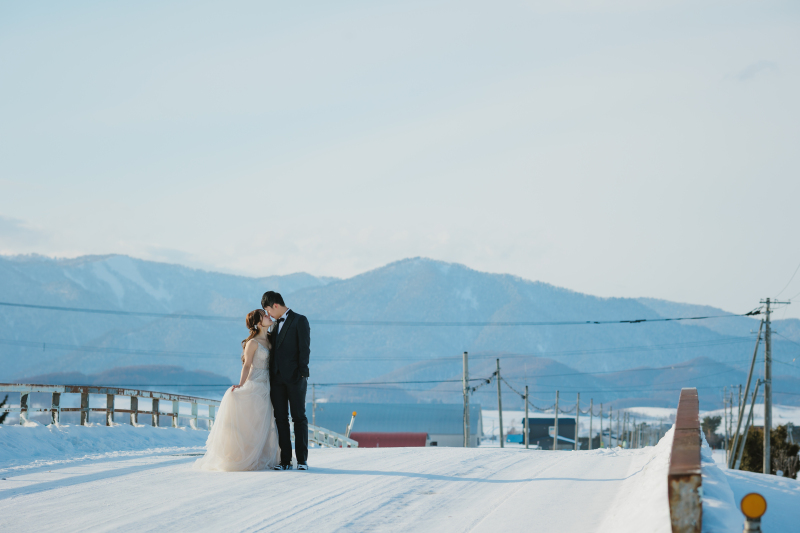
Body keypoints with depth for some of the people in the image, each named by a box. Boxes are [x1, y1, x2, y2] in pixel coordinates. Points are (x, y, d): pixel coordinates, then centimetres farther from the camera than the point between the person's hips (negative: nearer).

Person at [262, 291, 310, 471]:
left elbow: (304, 348, -8)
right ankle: (285, 460, 3)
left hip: (294, 377, -6)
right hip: (277, 378, 6)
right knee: (281, 419, 2)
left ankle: (302, 459, 0)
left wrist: (302, 373, -15)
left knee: (299, 417, -3)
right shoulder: (276, 324, 20)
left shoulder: (300, 321, -1)